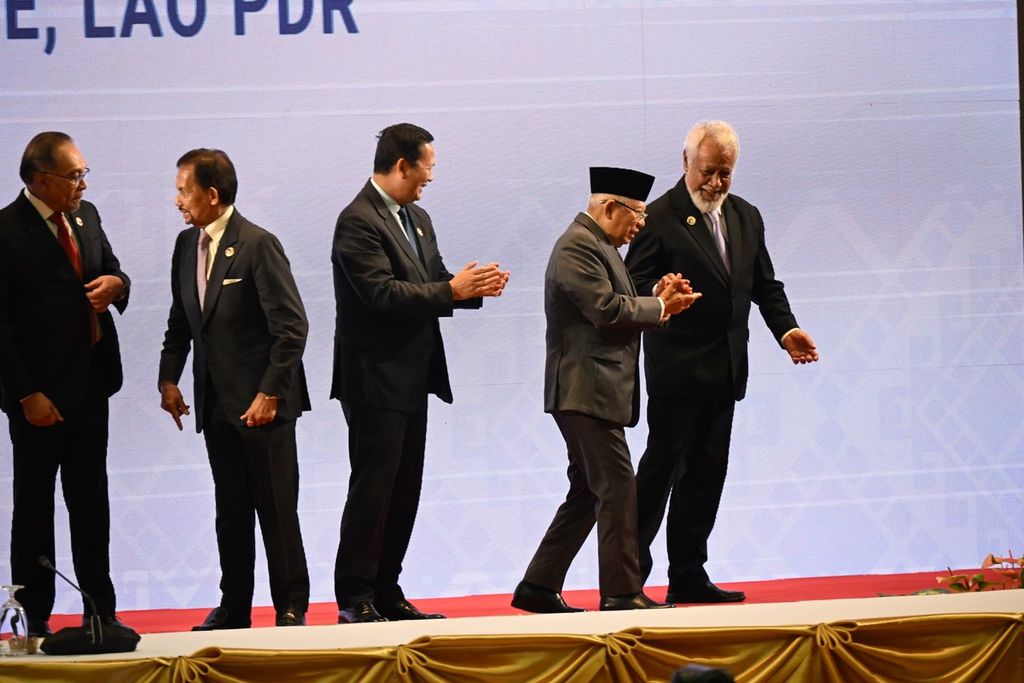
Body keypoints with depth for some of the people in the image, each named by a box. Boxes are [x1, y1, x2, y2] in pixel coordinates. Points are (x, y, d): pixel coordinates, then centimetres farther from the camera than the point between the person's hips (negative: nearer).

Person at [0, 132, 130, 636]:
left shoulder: (86, 216, 7)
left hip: (90, 384, 6)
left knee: (91, 499, 12)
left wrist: (116, 283, -6)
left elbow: (110, 271, 20)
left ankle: (100, 609, 20)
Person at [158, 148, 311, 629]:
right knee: (230, 509, 11)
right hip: (216, 401, 7)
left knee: (276, 508, -2)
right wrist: (169, 378, 9)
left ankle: (291, 606, 5)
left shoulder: (258, 245, -13)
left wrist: (270, 393, -17)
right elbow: (180, 320, 19)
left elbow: (292, 326, -15)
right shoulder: (187, 244, 9)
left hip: (262, 403, -7)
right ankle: (234, 606, 18)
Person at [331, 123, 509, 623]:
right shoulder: (358, 221, -15)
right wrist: (451, 290, -21)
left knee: (404, 490, 10)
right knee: (372, 489, -7)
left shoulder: (417, 219, 15)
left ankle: (385, 592, 16)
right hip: (375, 379, -9)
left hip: (412, 377, 9)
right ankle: (354, 598, -3)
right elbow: (383, 294, -23)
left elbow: (431, 286, 17)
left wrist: (474, 287, -2)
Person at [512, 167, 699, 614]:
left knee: (587, 494, 12)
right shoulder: (578, 246, -14)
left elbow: (613, 308, 20)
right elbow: (608, 311, -21)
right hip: (586, 391, -11)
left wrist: (658, 298, 5)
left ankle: (538, 586, 14)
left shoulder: (596, 245, 20)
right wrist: (660, 307, -8)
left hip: (591, 394, 11)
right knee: (618, 490, -10)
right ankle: (622, 593, -8)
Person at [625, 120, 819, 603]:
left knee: (707, 472, 8)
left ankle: (688, 577, 12)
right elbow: (634, 284, -10)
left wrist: (786, 329, 1)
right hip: (676, 369, -7)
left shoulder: (746, 217, 14)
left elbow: (765, 285, 17)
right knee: (662, 467, -8)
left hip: (723, 372, 7)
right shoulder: (659, 218, -7)